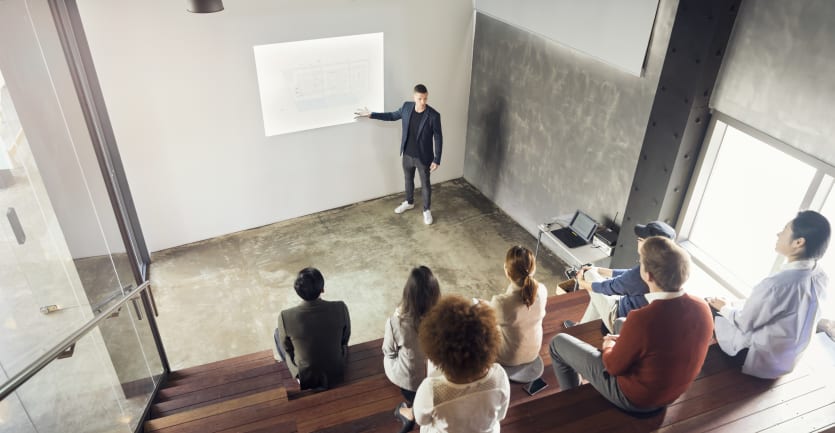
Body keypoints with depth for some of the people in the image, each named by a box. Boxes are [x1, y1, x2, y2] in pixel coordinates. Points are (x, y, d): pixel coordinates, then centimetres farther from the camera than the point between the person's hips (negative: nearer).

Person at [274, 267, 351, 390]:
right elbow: (345, 339, -5)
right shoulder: (340, 308, -24)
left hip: (305, 379, -1)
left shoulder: (285, 317, -27)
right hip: (337, 374, 1)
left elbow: (287, 347, -7)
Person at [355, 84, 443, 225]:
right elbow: (393, 116, 9)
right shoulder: (406, 106, -9)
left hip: (424, 157, -4)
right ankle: (409, 202, 50)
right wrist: (371, 115, 7)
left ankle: (426, 210, 34)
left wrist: (437, 160, -14)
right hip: (407, 154, 5)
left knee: (425, 185, 13)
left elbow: (438, 138, -15)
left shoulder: (433, 116, -23)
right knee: (408, 180, 25)